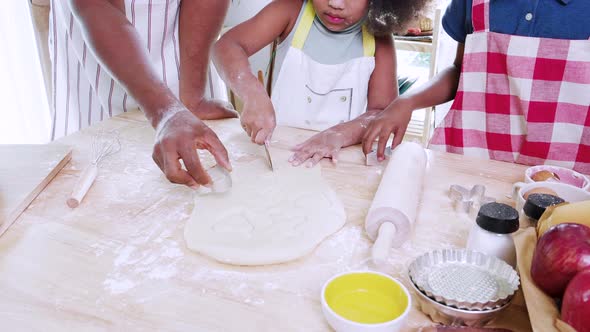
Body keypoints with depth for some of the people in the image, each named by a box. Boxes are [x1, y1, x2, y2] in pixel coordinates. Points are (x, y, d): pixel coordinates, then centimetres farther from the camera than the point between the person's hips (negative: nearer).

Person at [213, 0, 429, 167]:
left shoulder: (378, 39, -1)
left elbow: (386, 113, -7)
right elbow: (228, 46, -12)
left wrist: (339, 135, -26)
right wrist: (254, 95, -31)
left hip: (343, 162, 2)